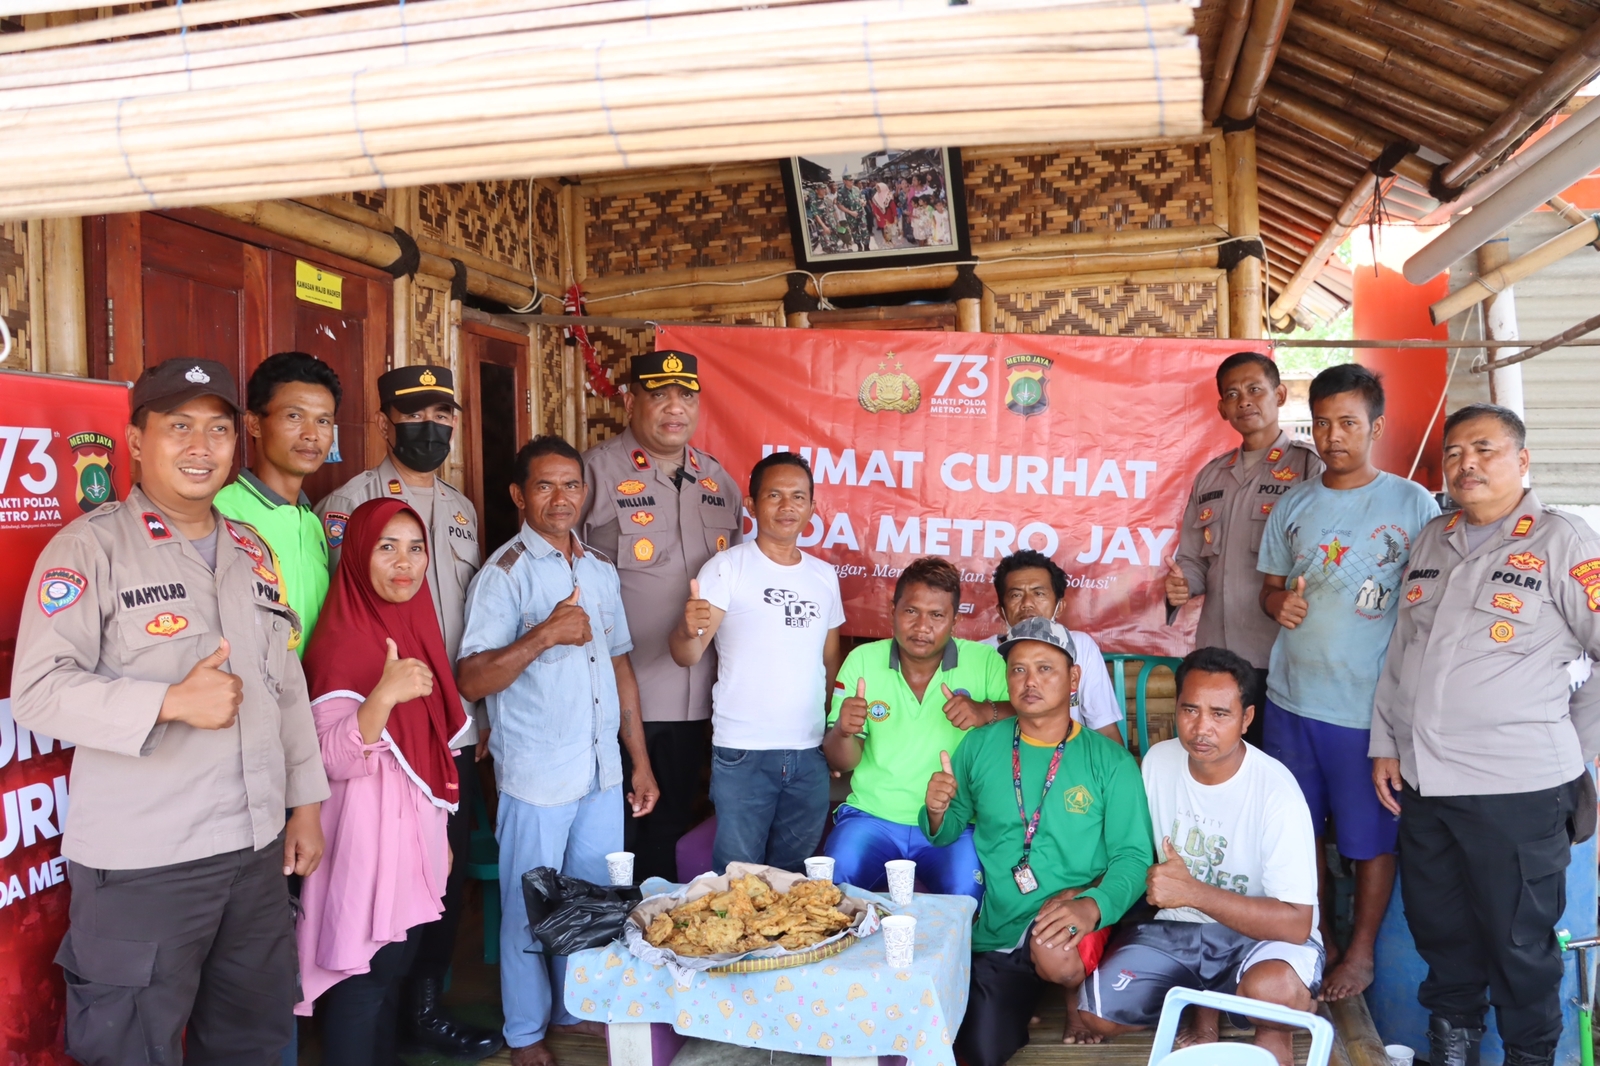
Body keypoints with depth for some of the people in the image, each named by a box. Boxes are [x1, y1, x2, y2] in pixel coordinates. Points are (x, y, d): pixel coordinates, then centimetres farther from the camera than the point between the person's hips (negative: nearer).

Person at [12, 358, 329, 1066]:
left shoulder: (251, 551, 13)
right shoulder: (90, 546, -6)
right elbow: (37, 690, -14)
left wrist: (306, 802, 15)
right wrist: (172, 701, -24)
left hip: (258, 848, 6)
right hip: (140, 862, -5)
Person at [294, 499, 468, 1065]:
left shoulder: (416, 626, 7)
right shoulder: (342, 640, -16)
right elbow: (335, 759, -25)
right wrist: (384, 695, -41)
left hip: (413, 830, 8)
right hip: (367, 834, -8)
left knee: (393, 970, 17)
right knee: (365, 976, 0)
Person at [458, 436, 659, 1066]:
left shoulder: (600, 569, 10)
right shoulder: (506, 572, -9)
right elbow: (471, 682, -14)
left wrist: (639, 761, 13)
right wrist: (544, 635, -26)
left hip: (603, 774, 6)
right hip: (537, 778, -5)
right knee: (530, 910, 8)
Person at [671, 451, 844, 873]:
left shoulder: (824, 575, 10)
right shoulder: (727, 567, -5)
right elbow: (686, 656, -15)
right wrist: (689, 630, -37)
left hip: (810, 755, 5)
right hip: (742, 755, -4)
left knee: (795, 878, 15)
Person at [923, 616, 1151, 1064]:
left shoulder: (1110, 761, -6)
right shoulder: (980, 745, 1)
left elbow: (1133, 856, -9)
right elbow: (947, 834, 8)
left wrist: (1092, 906, -29)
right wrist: (937, 813, -16)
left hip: (1067, 914, -3)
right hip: (989, 929, 3)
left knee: (1053, 950, -34)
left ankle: (1077, 998, 2)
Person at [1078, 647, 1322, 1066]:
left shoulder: (1276, 792, -22)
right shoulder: (1159, 761, -6)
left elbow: (1295, 923, -26)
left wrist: (1192, 892, -32)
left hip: (1262, 934, -4)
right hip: (1178, 927, 4)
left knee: (1274, 988, -38)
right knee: (1097, 1014, -14)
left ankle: (1274, 1032, 0)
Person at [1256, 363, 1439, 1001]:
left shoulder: (1413, 503, -3)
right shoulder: (1293, 505, 8)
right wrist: (1280, 602, -9)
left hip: (1372, 702, -4)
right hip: (1292, 696, 4)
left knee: (1371, 836, 8)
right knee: (1300, 828, 14)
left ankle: (1361, 952, 27)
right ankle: (1319, 940, 33)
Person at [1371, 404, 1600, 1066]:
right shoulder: (1433, 541, 11)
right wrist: (1387, 744, 12)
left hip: (1517, 788, -5)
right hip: (1422, 780, 6)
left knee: (1518, 938, 9)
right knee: (1436, 922, 18)